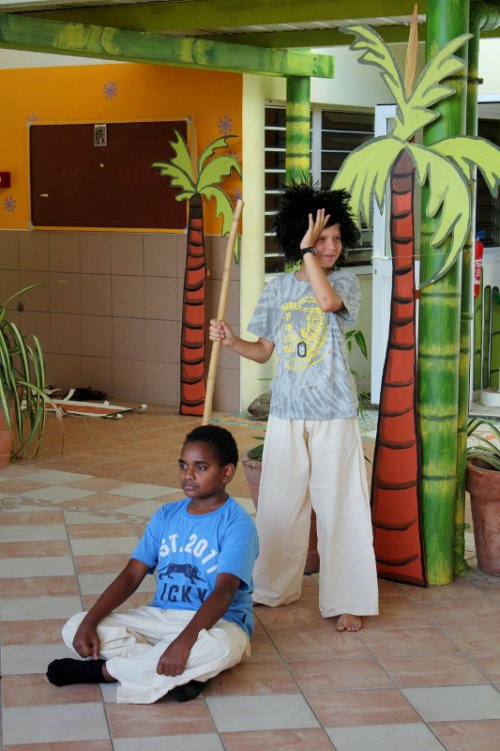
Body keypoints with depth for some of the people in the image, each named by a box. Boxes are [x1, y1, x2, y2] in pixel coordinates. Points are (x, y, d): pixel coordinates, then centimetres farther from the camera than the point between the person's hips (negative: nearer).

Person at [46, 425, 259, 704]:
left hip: (215, 621, -5)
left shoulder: (237, 524, -11)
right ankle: (183, 673, -22)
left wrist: (184, 640, -39)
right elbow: (132, 575, 1)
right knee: (74, 628, -13)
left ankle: (104, 669, -25)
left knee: (219, 648, -43)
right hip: (160, 616, 5)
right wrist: (89, 621, -15)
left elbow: (224, 591, -24)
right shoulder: (167, 516, 7)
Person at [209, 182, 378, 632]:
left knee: (340, 505, -2)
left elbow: (326, 300, -27)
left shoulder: (345, 282, -2)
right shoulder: (279, 288, 7)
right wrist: (231, 341, -6)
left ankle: (347, 600, 6)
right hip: (287, 414, 3)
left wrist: (307, 252, -19)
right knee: (279, 502, 10)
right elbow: (264, 351, 12)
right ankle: (274, 587, 26)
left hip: (334, 414, -3)